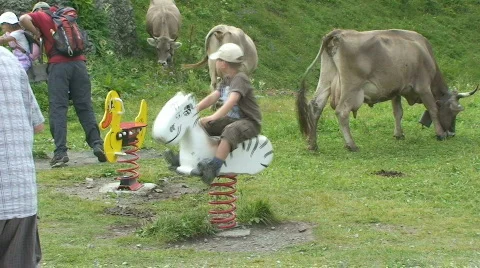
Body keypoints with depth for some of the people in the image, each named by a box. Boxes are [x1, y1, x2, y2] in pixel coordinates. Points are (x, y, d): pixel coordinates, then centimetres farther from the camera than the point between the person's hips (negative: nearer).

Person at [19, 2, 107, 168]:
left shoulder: (42, 16, 11)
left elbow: (24, 19, -6)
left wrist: (36, 33, 8)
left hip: (58, 64, -4)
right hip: (79, 62, 5)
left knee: (58, 108, -5)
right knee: (85, 107, 5)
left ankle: (60, 152, -13)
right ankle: (97, 144, -7)